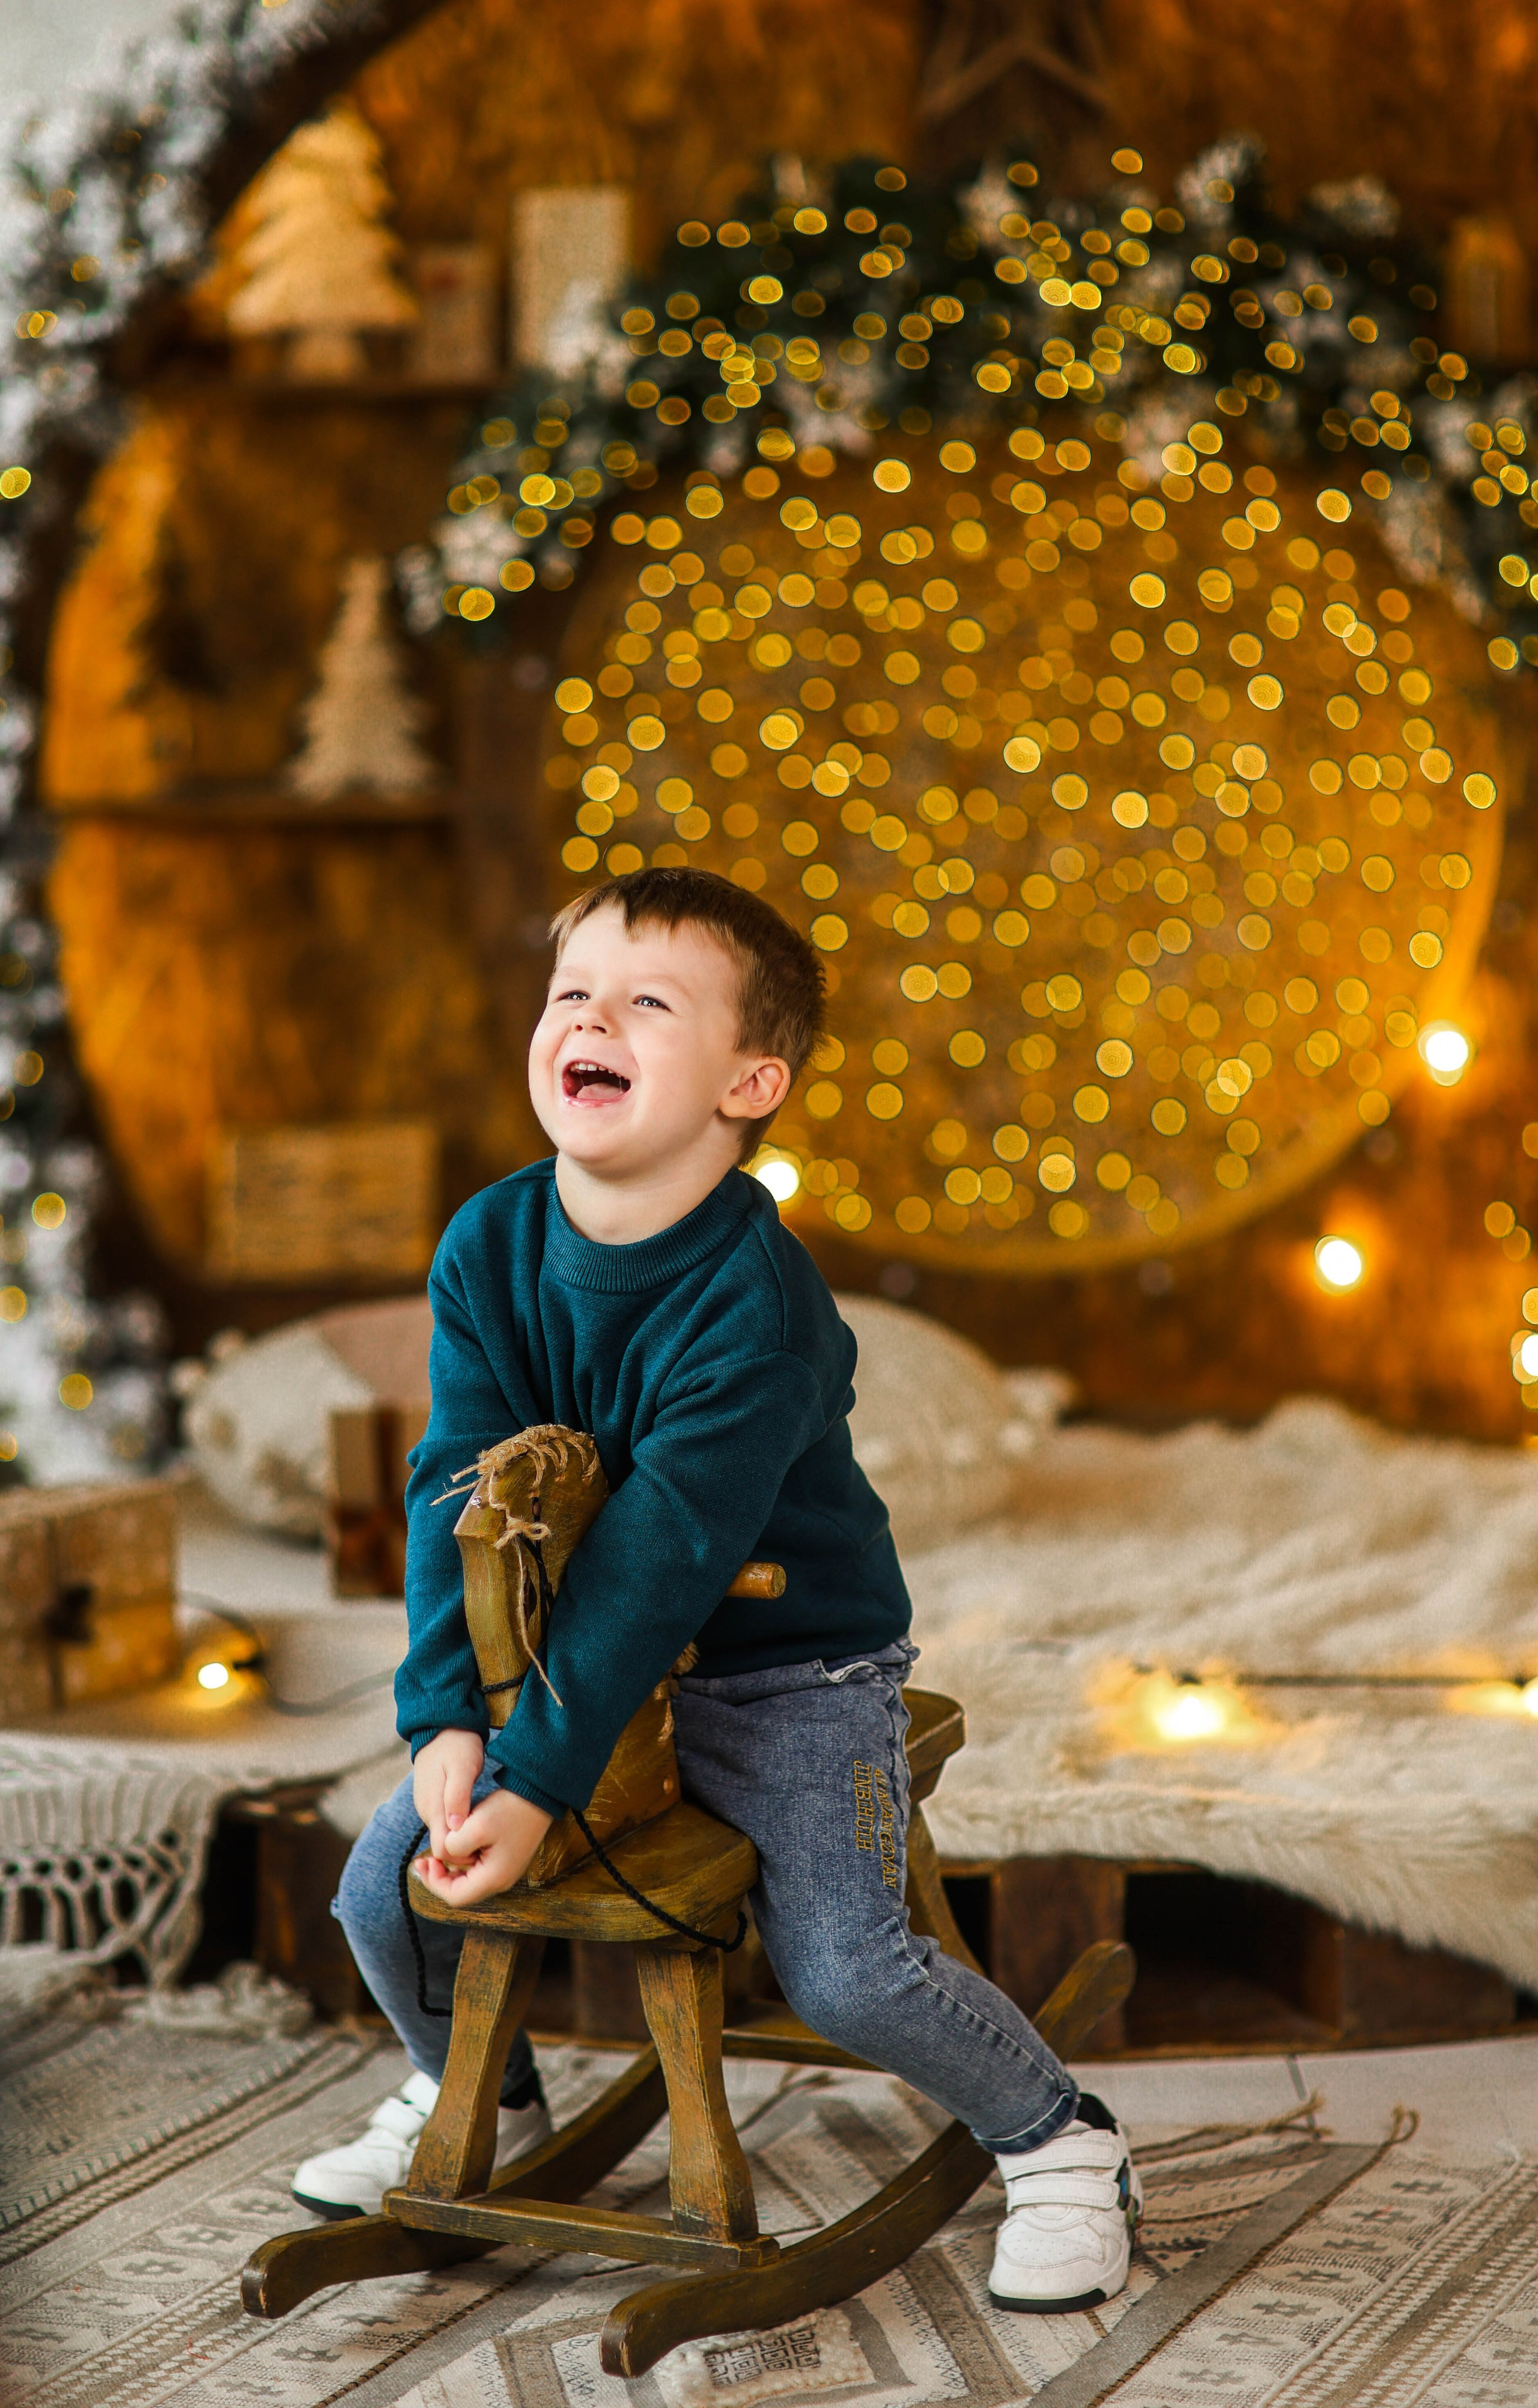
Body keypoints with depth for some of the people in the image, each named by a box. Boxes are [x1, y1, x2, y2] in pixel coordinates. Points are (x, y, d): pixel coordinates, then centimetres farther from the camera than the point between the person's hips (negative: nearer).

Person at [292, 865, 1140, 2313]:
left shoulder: (755, 1307, -27)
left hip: (790, 1670, -6)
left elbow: (659, 1557, -29)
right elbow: (456, 1487, -11)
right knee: (382, 1886, 0)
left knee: (841, 1965, -20)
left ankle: (1061, 2140, 7)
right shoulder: (489, 1248, -8)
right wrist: (448, 1719, -22)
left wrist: (535, 1778, -31)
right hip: (577, 1654, 6)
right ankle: (482, 2098, 31)